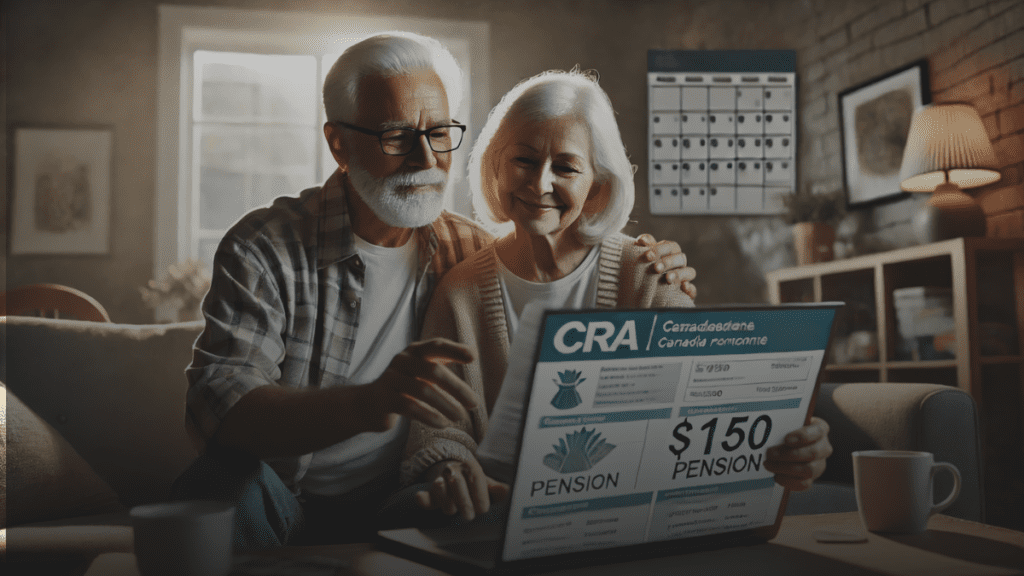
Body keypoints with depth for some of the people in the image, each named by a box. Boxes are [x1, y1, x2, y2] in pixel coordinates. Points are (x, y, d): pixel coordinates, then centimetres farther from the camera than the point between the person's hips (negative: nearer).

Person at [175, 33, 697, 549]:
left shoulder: (468, 250, 2)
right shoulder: (264, 249, -10)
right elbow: (216, 404, -24)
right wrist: (365, 405, -43)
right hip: (284, 507, -1)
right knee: (227, 482, -34)